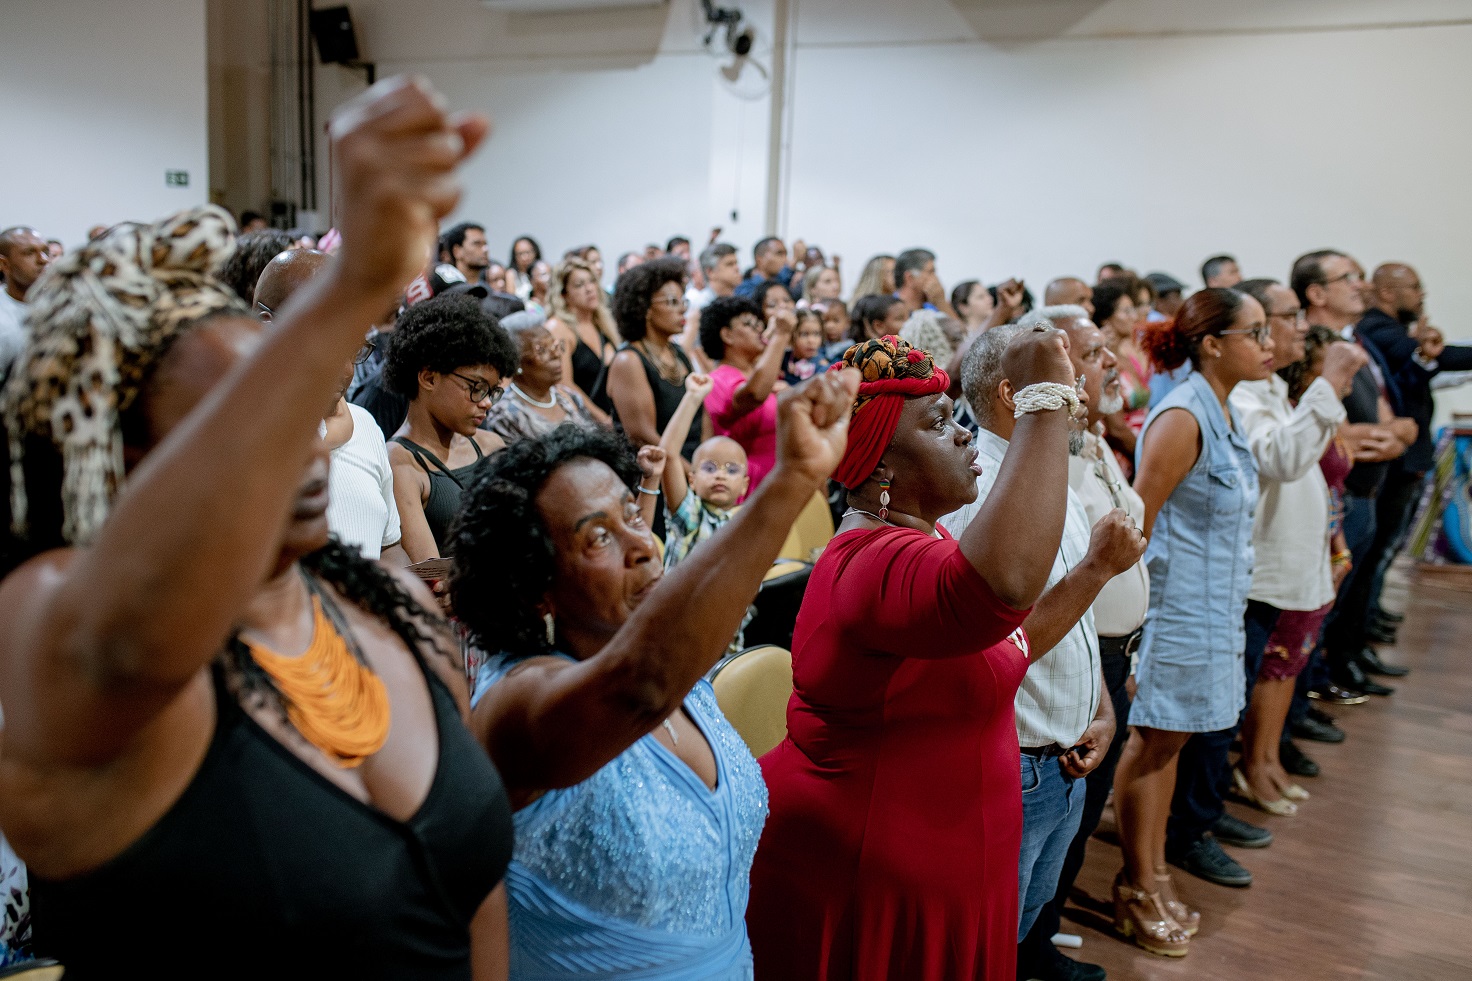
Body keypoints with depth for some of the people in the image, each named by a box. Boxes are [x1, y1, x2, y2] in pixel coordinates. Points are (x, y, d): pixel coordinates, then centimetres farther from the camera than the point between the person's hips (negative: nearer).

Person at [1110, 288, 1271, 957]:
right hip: (1176, 605, -9)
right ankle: (1137, 887, 19)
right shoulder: (1182, 417, -18)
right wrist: (1134, 612, -16)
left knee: (1166, 741, 17)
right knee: (1153, 743, 4)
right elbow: (1136, 523, -18)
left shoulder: (1223, 413, 10)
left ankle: (1155, 874, 30)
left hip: (1214, 609, 9)